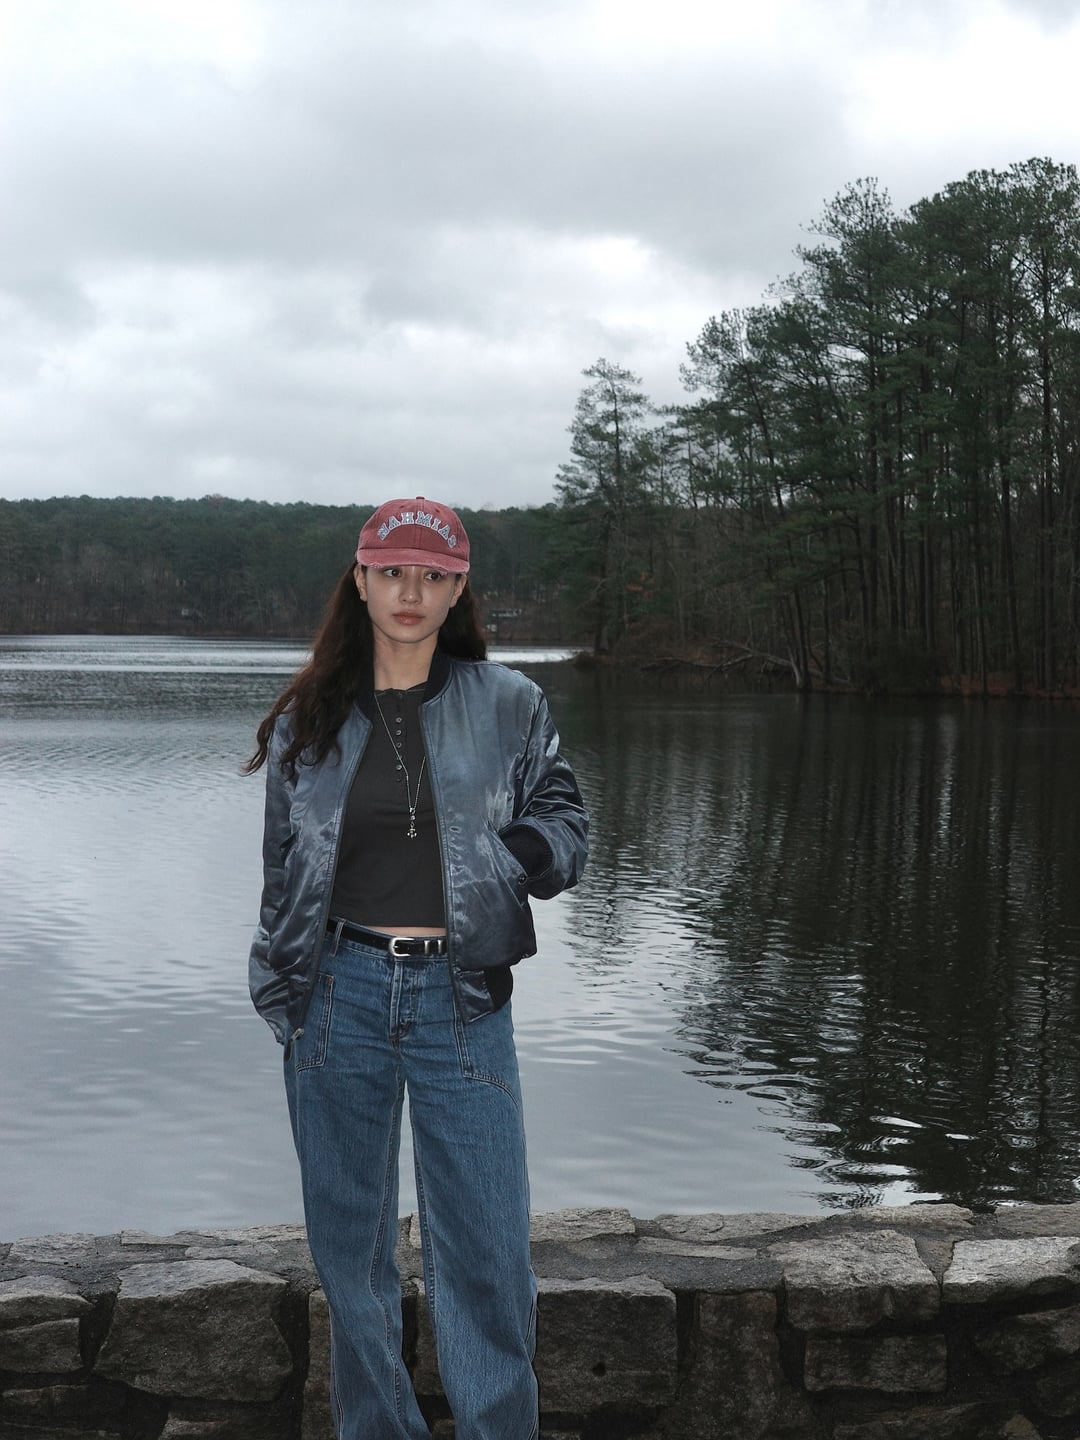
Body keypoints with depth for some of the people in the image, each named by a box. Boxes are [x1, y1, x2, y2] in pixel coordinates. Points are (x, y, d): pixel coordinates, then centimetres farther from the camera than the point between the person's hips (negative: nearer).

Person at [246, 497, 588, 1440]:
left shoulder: (509, 707, 3)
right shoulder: (308, 720, 7)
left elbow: (564, 824, 7)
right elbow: (284, 868, 12)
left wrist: (493, 856, -13)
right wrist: (282, 994, 8)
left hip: (460, 1000, -2)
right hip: (341, 996, 2)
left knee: (485, 1251, -3)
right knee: (350, 1239, 12)